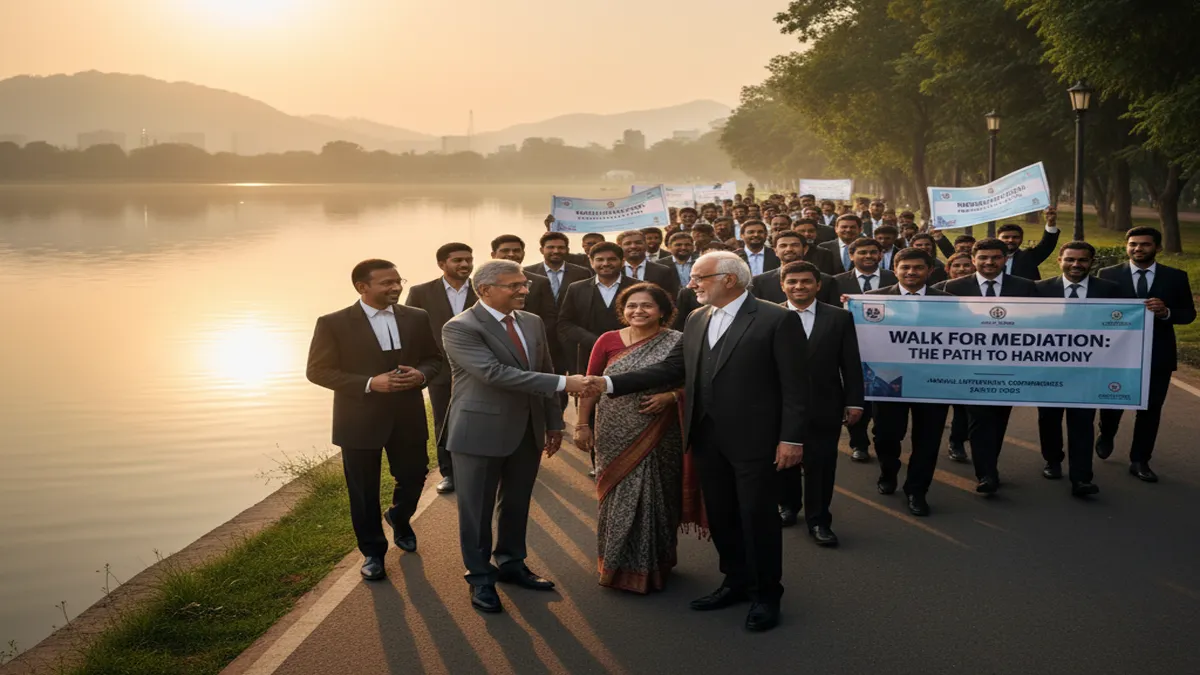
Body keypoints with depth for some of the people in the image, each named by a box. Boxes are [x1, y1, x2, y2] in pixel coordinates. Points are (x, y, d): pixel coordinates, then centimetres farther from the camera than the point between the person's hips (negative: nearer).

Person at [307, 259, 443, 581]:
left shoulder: (417, 318, 0)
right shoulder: (333, 324, -12)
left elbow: (434, 359, 10)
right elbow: (318, 371, -11)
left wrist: (421, 374, -15)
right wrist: (369, 383, -22)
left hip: (408, 417, 3)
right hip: (360, 421, -3)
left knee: (413, 477, 14)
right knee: (364, 492, 9)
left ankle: (399, 518, 48)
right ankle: (373, 552, 30)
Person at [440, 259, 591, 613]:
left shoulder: (533, 323, 7)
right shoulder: (460, 328, -17)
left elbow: (544, 372, 14)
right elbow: (494, 373, -27)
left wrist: (553, 423, 12)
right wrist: (563, 383, -29)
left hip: (527, 432, 6)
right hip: (480, 433, -6)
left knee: (517, 504, 18)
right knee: (477, 511, 6)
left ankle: (511, 564, 35)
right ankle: (480, 578, 21)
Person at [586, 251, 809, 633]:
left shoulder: (777, 320, -10)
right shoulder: (697, 320, 10)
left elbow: (795, 385, -11)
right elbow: (669, 370, 8)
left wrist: (792, 439, -15)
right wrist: (611, 383, 0)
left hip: (753, 439, -6)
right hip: (707, 438, 6)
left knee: (758, 518, 3)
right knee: (720, 516, 15)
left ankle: (765, 594, 20)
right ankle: (736, 583, 32)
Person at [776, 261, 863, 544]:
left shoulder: (839, 317, 1)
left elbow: (851, 364, 1)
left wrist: (854, 401, -2)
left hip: (823, 406, -1)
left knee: (820, 465, 2)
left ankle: (818, 521, 13)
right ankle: (788, 505, 35)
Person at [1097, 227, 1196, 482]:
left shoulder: (1176, 277, 2)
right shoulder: (1108, 275, -1)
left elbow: (1189, 314, 2)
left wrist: (1166, 312, -17)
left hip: (1157, 355, 1)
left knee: (1150, 410, 5)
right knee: (1112, 403, 9)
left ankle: (1140, 461, 17)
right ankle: (1106, 437, 41)